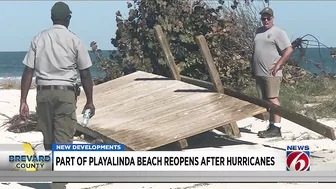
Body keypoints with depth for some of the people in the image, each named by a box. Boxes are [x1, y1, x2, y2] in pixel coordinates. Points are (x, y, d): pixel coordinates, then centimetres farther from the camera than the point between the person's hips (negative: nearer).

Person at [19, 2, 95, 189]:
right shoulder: (74, 40, -1)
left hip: (44, 92, 3)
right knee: (63, 140, -3)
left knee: (49, 138, 15)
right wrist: (89, 101, 8)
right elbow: (85, 74, -1)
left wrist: (23, 100, 2)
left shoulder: (39, 39, 4)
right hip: (66, 93, -3)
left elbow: (28, 71, 0)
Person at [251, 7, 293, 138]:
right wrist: (253, 67, 20)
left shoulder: (278, 32, -5)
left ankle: (276, 128, -13)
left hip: (271, 74, -8)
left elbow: (289, 50, -12)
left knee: (273, 99, -11)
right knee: (265, 101, 8)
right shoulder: (259, 32, 18)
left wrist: (278, 65, -16)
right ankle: (272, 125, 12)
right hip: (259, 73, 8)